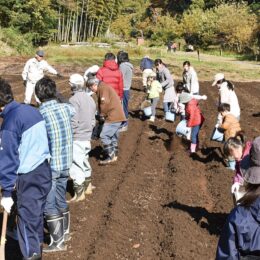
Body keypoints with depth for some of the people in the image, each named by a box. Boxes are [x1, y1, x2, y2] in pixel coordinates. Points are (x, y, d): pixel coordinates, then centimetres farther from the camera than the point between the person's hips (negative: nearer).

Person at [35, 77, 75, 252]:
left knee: (49, 205, 7)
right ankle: (64, 232, 36)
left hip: (49, 166, -6)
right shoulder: (66, 108, -1)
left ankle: (58, 242, 16)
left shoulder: (40, 114, -18)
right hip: (66, 163, 6)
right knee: (61, 200, 22)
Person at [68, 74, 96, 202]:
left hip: (76, 138, -8)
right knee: (84, 161, 21)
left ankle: (79, 193, 4)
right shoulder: (90, 99, 9)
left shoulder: (74, 99, -16)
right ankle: (87, 186, 34)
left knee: (76, 164, -1)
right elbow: (93, 120, 13)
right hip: (87, 137, 8)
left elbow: (73, 122, -20)